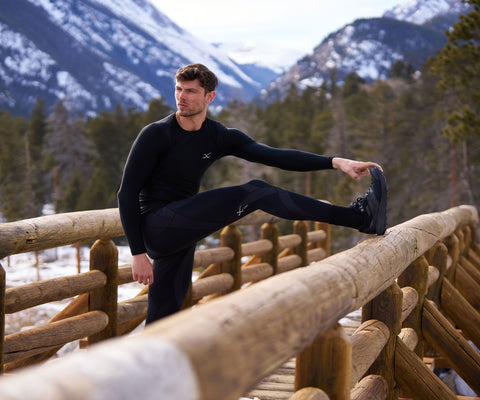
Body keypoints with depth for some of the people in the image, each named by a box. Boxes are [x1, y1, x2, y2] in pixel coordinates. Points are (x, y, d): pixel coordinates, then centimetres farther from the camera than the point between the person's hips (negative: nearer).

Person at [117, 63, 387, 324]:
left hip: (180, 233, 7)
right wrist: (138, 253, -15)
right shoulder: (155, 135, -8)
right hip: (156, 228, -7)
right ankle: (359, 217, -21)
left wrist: (335, 162, -15)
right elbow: (127, 193, -8)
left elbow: (275, 157, -3)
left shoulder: (220, 137, 6)